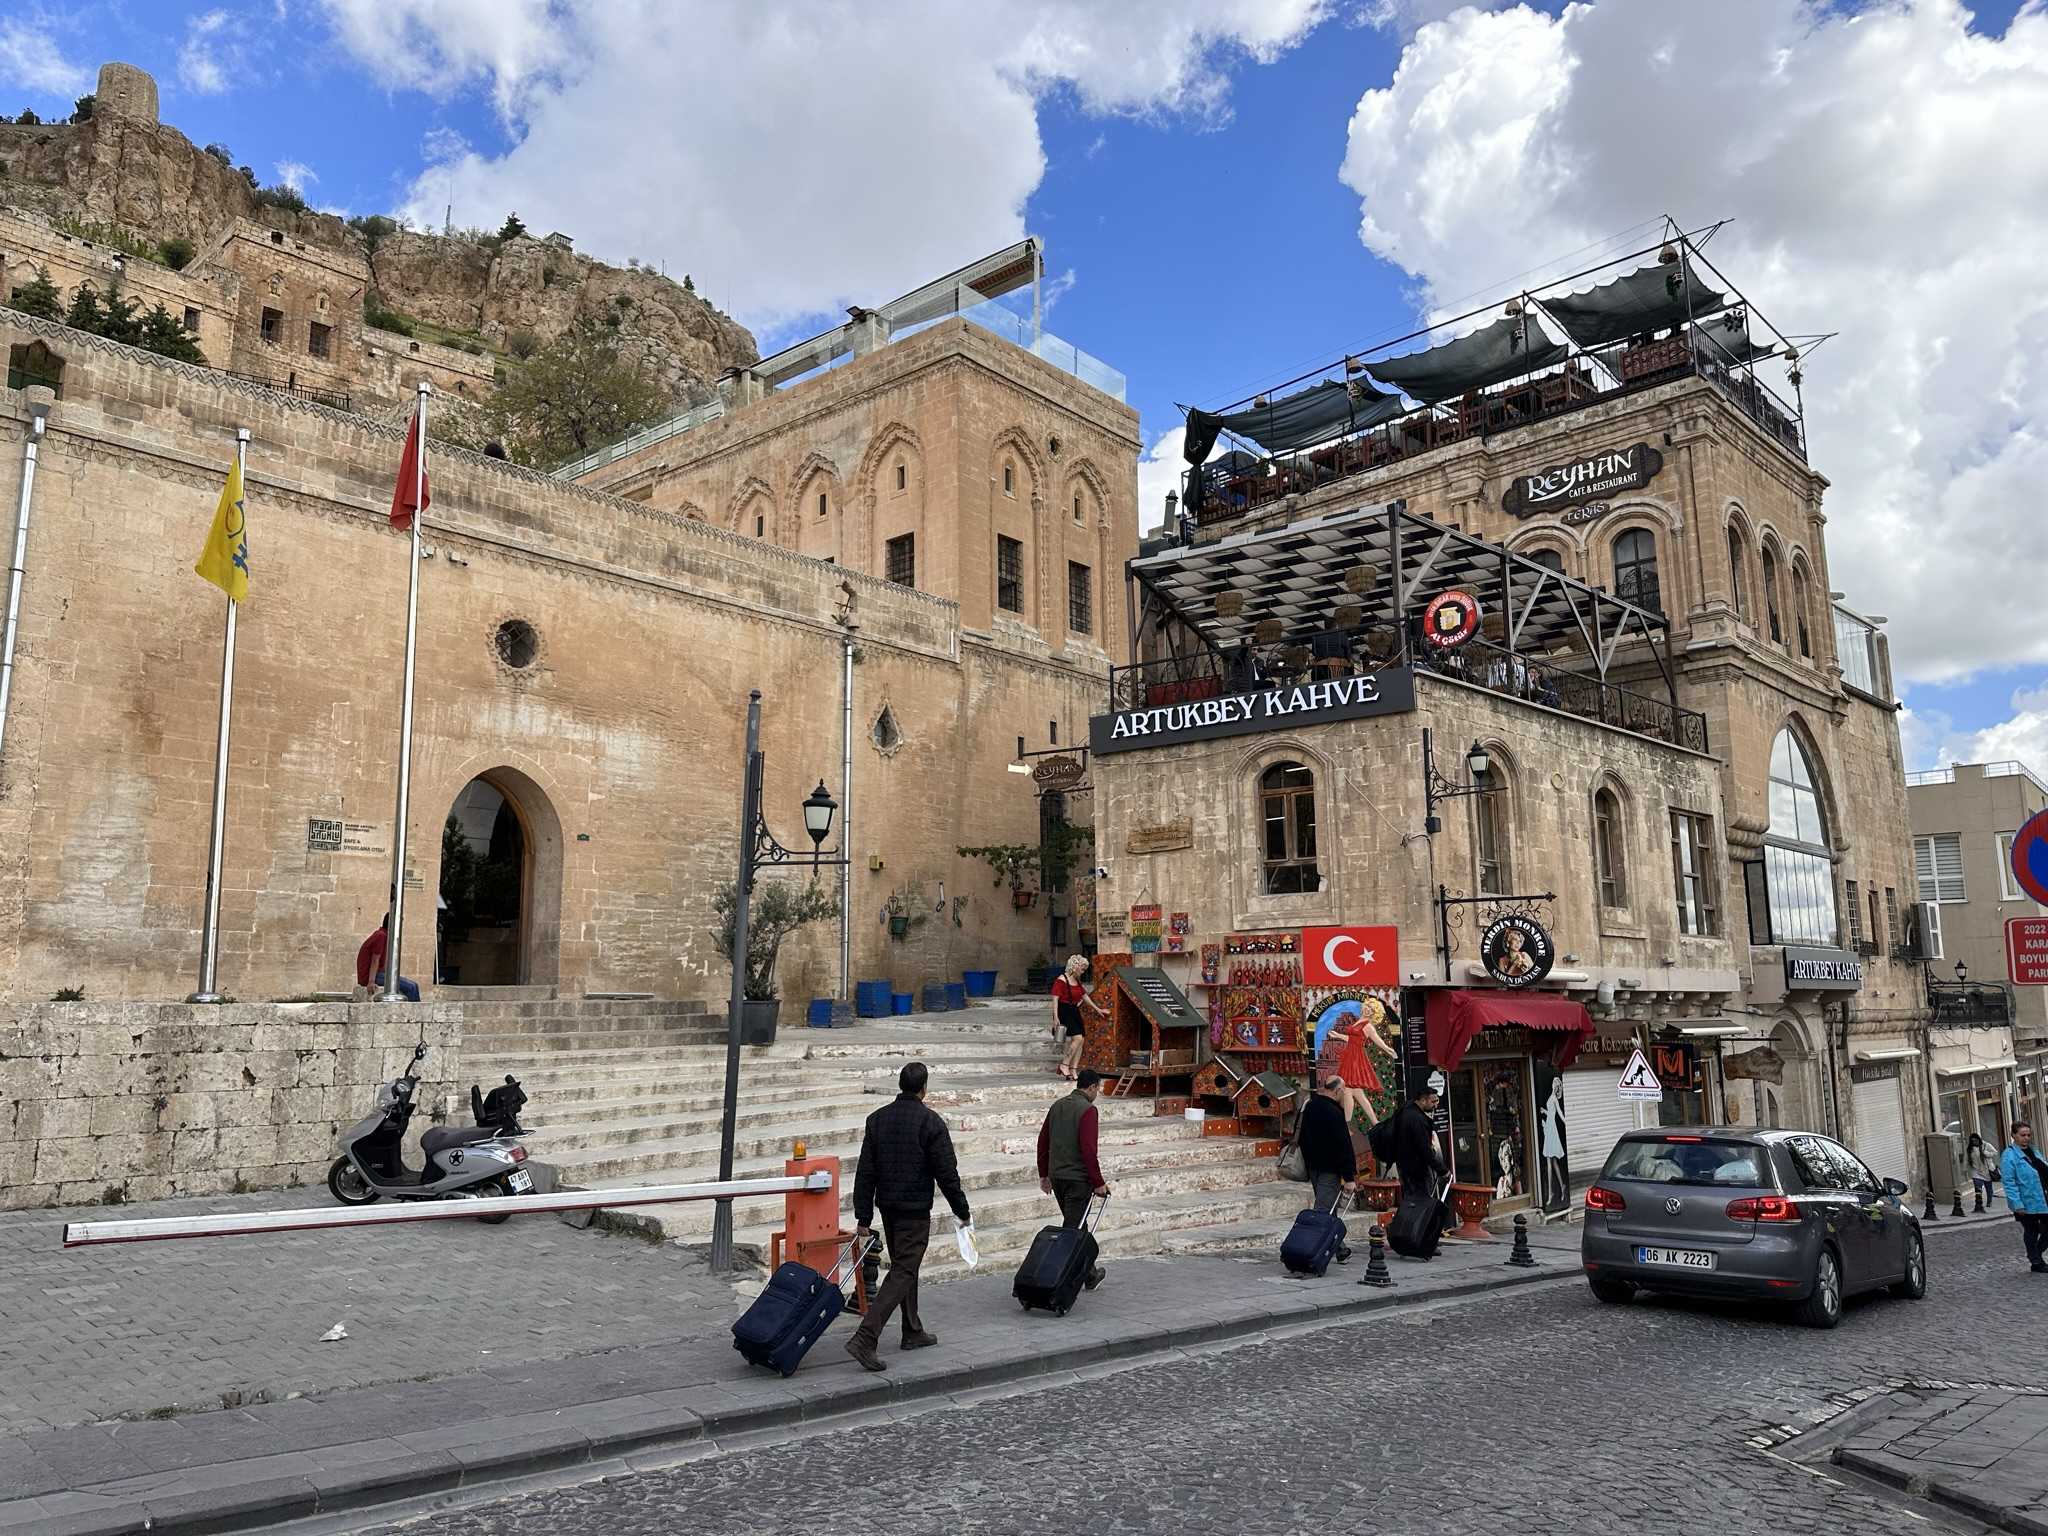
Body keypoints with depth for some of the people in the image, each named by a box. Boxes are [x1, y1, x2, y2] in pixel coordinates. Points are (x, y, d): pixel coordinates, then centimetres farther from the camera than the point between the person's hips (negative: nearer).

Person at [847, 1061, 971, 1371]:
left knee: (904, 1267, 20)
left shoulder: (877, 1118, 4)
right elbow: (946, 1172, -12)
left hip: (887, 1206, 7)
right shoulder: (930, 1121, -13)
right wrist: (962, 1211, -1)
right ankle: (864, 1339, -15)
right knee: (903, 1272, -5)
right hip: (915, 1209, -7)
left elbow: (865, 1173, 4)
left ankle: (913, 1332, 31)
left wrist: (863, 1218, 7)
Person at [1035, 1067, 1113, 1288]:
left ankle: (1090, 1275, 31)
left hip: (1056, 1177, 8)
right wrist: (1098, 1183, -15)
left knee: (1077, 1226, 20)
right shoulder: (1088, 1110, -15)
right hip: (1078, 1179, -8)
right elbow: (1088, 1150, -21)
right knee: (1072, 1229, -1)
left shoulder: (1057, 1105, 9)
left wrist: (1044, 1174, 19)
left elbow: (1042, 1141, 12)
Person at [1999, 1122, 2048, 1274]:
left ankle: (2035, 1255, 31)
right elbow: (2009, 1182, -16)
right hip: (2027, 1203, -7)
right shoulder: (2009, 1156, -12)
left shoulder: (2033, 1152, 12)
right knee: (2031, 1231, 6)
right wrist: (2017, 1204, -20)